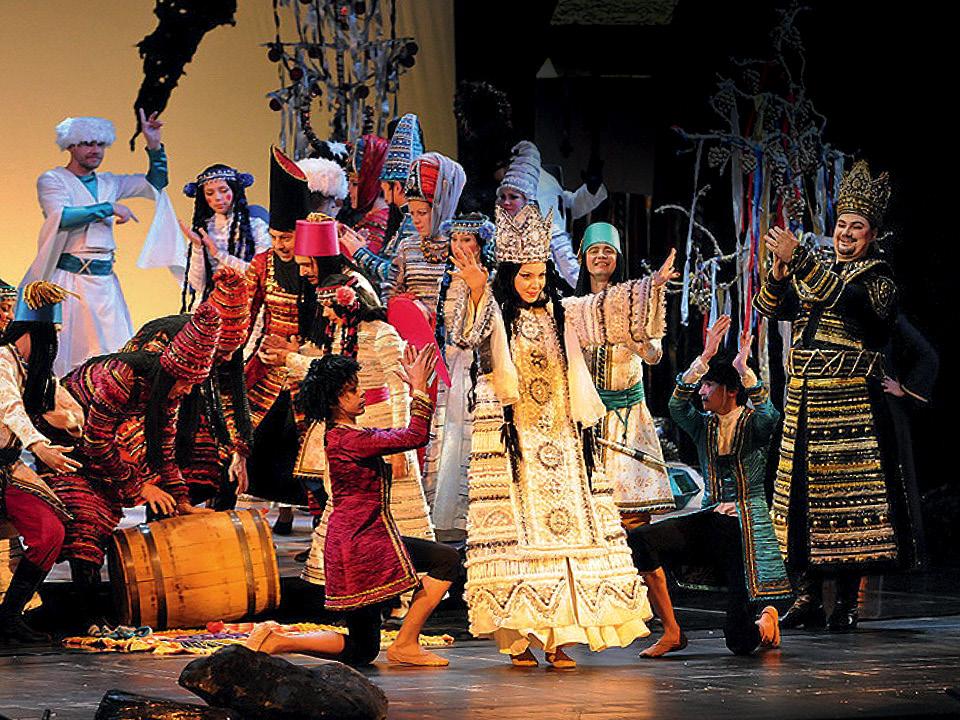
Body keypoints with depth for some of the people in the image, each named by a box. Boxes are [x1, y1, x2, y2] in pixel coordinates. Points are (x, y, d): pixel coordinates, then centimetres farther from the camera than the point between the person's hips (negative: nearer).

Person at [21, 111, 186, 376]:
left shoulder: (108, 183, 15)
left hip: (104, 281, 5)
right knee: (62, 352, -7)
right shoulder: (51, 180, -1)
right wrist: (110, 208, -13)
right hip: (67, 277, -5)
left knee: (114, 355, -1)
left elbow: (155, 183, 21)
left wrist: (154, 146, 7)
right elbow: (61, 217, -18)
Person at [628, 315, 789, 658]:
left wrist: (744, 368, -34)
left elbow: (769, 414, -27)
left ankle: (767, 618, 32)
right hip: (709, 521, 5)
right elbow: (677, 405, -12)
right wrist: (705, 357, -20)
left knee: (741, 641, -9)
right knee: (638, 541, -24)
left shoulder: (754, 424, -4)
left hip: (747, 526, -5)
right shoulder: (702, 425, 8)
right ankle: (671, 633, -13)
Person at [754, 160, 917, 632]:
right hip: (803, 403, 6)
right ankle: (808, 598, 8)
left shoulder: (877, 278, -2)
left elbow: (838, 295, -21)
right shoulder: (815, 272, 18)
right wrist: (780, 270, -8)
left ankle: (847, 602, -4)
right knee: (800, 494, 3)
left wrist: (798, 258, -28)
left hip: (850, 405, -6)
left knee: (847, 496, -8)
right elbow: (769, 308, 10)